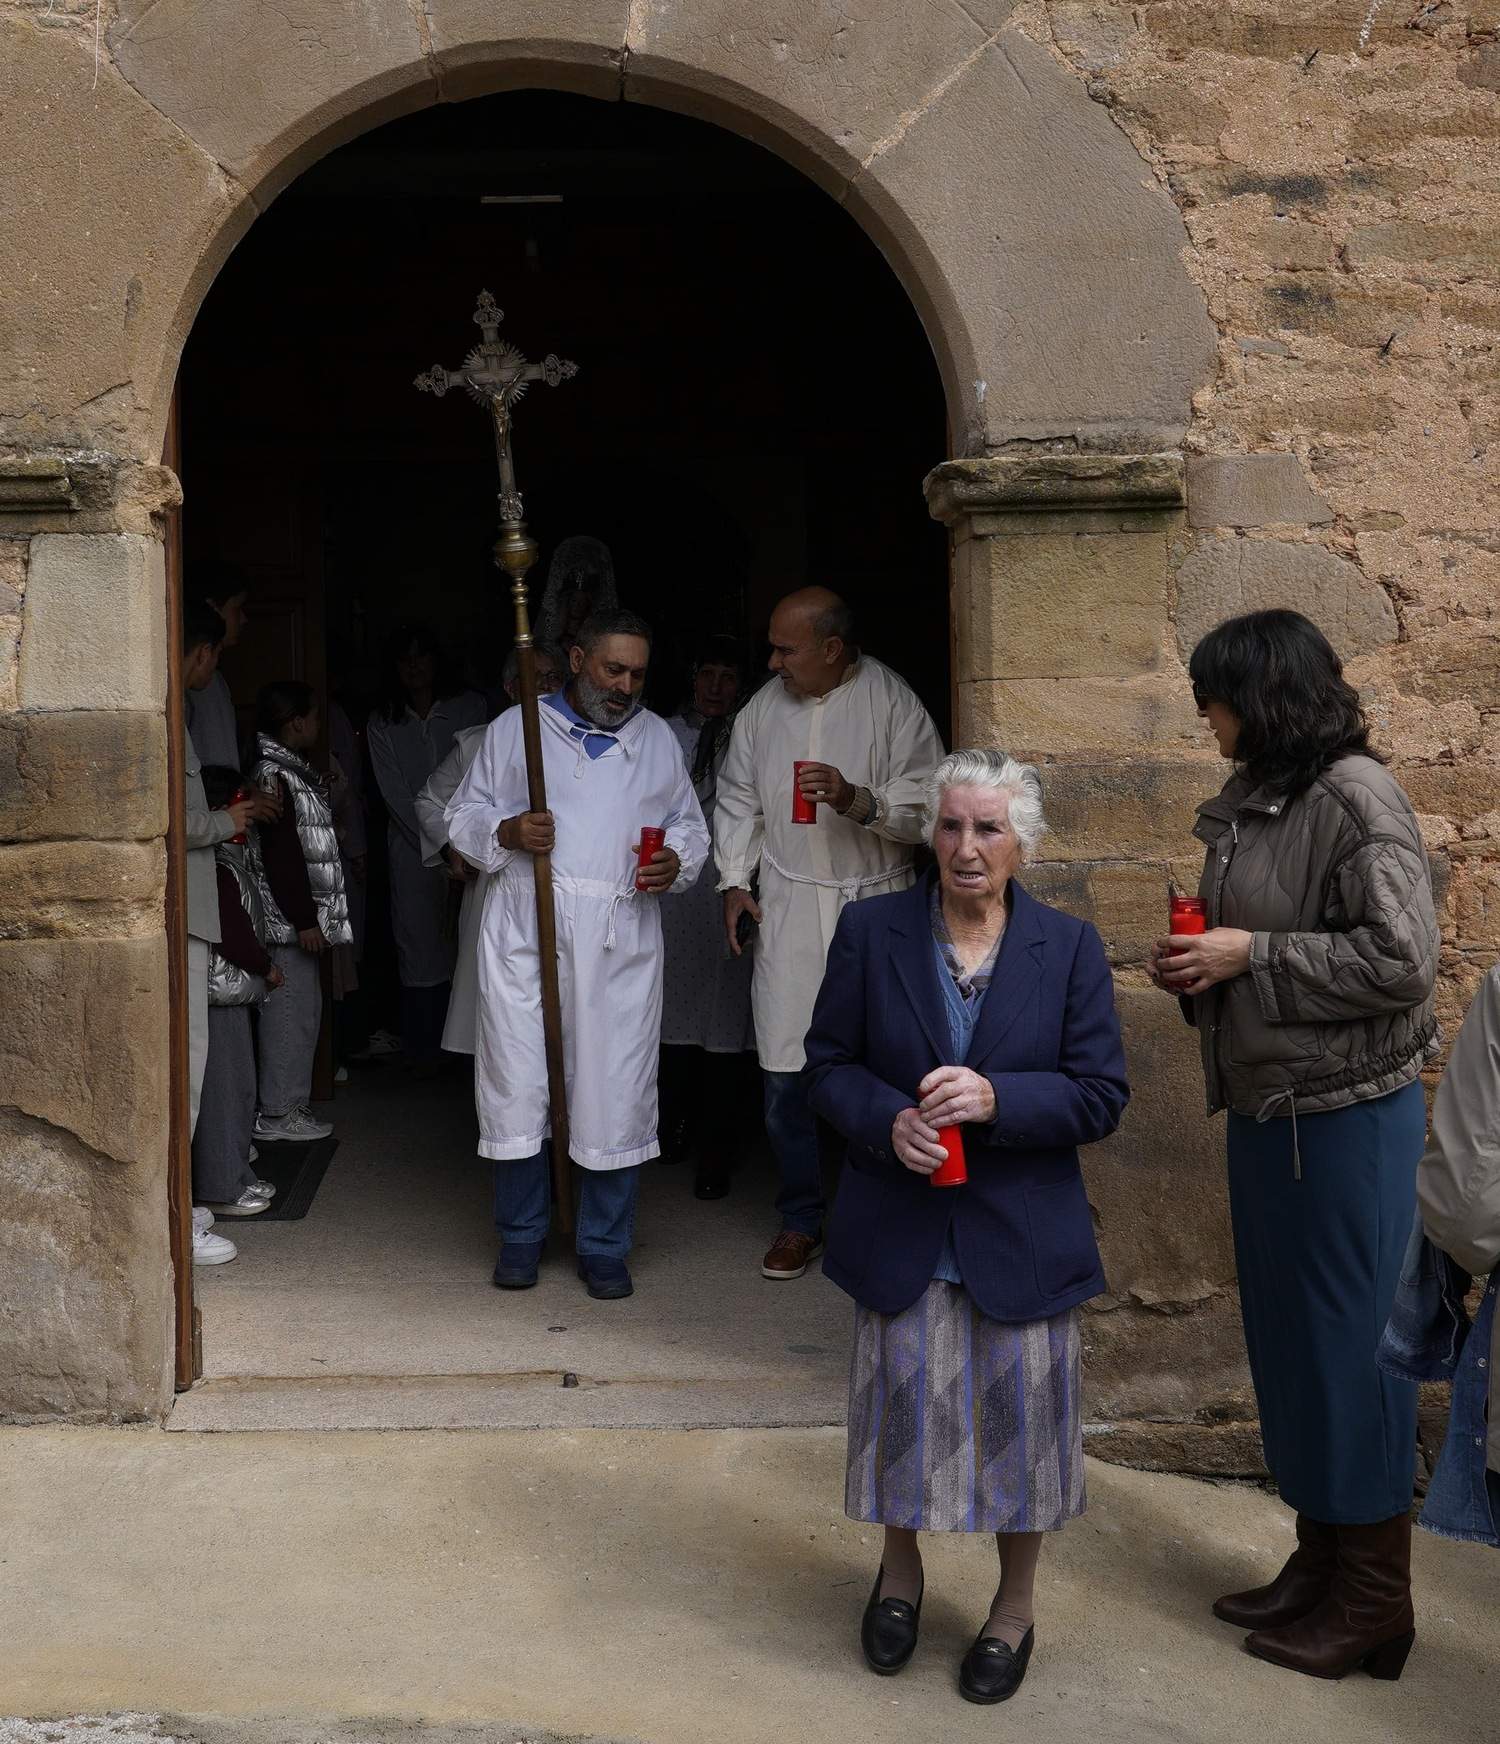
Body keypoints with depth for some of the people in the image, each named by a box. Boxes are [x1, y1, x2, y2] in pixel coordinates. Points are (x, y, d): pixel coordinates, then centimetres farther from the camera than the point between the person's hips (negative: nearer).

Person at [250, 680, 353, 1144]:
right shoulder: (273, 775, -17)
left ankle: (290, 1103, 23)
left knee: (303, 1011, 15)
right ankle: (277, 1112, 2)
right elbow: (281, 855, -21)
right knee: (291, 1013, -5)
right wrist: (304, 919, -20)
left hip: (298, 917, 10)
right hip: (287, 920, -10)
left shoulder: (290, 770, 15)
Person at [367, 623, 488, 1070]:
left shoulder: (470, 708, 5)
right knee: (419, 944, -1)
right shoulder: (383, 724, 8)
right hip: (413, 849, 1)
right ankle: (425, 1054, 6)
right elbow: (396, 797, 1)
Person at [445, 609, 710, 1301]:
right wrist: (506, 832, -8)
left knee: (616, 1094, 1)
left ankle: (604, 1248, 14)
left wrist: (676, 863, -1)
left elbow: (690, 826, 21)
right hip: (526, 936, -1)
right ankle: (520, 1237, 17)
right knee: (517, 1088, 0)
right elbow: (464, 814, 13)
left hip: (623, 942, 1)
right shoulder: (515, 729, 9)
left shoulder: (657, 739, 16)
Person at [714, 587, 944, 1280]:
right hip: (789, 910, 3)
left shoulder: (892, 704, -6)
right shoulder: (763, 709, 8)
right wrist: (733, 881, 9)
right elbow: (738, 801, 18)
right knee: (786, 1074, 1)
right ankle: (801, 1220, 16)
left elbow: (928, 806, -9)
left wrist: (859, 801, -24)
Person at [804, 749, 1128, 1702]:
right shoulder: (870, 931, -4)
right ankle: (901, 1572, 41)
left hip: (1021, 1235, 0)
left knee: (1018, 1417, 9)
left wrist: (996, 1099, -22)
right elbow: (828, 1062, 1)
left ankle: (1015, 1608, 32)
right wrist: (888, 1120, -18)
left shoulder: (1069, 947, -5)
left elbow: (1101, 1094, -6)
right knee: (902, 1408, 13)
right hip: (901, 1230, 1)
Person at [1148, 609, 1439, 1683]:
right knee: (1289, 1345, 15)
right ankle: (1320, 1565, 29)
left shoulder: (1354, 795, -15)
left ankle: (1375, 1607, 14)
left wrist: (1251, 955, -17)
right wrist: (1197, 968, 2)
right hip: (1267, 1111, 8)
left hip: (1347, 1117, -8)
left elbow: (1402, 960, -22)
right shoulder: (1253, 804, 10)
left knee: (1352, 1350, 1)